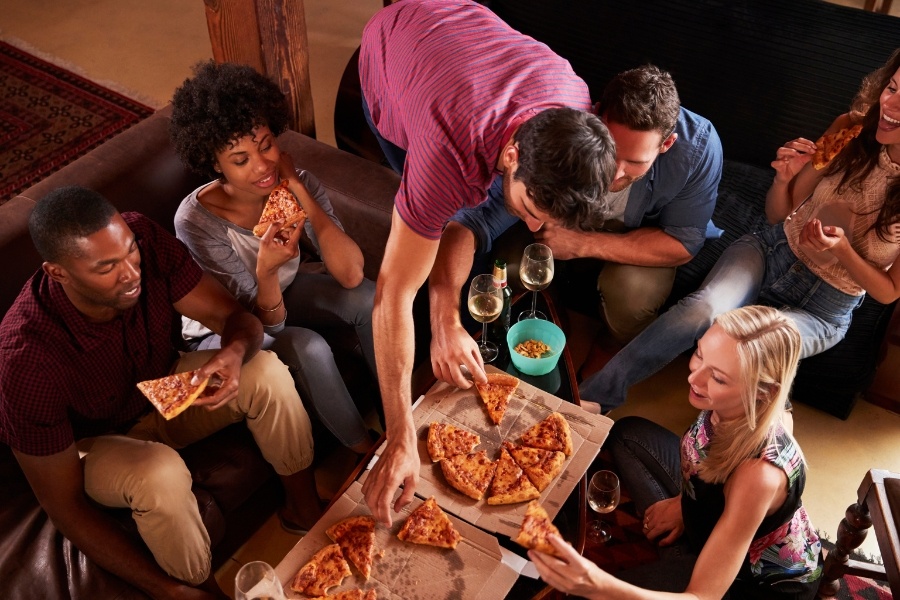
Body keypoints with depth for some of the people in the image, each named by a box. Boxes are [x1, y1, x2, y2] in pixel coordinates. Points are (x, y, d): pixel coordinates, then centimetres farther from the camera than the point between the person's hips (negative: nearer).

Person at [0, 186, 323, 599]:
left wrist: (235, 353, -44)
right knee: (160, 474, -37)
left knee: (267, 373, -22)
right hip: (94, 442, -4)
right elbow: (62, 502, -26)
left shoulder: (144, 239, -27)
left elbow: (236, 316, -17)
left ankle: (305, 507, 2)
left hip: (164, 387, 5)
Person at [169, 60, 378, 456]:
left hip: (283, 292, 5)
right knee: (307, 347, -32)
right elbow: (268, 323, -27)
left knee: (368, 298, -19)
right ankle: (364, 450, -8)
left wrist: (301, 194, -37)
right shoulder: (196, 220, -31)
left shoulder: (296, 182, -21)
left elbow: (351, 275, -31)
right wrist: (265, 272, -49)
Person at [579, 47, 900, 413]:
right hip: (772, 250, 2)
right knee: (701, 308, -30)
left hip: (821, 310, -1)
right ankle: (589, 400, -24)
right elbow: (777, 215, 5)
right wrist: (783, 179, -17)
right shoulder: (851, 131, -7)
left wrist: (842, 251, -23)